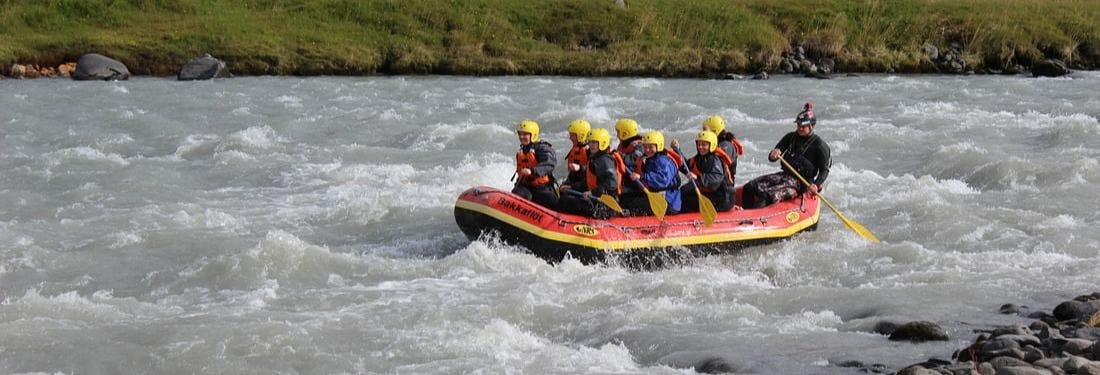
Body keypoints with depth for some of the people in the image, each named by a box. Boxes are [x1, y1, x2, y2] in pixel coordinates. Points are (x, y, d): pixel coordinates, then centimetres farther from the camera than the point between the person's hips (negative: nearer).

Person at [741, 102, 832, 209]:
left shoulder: (819, 145, -7)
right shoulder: (791, 137, 9)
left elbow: (824, 170, -4)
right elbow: (771, 158, 6)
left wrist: (816, 185, -22)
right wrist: (773, 155, -20)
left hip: (799, 183, -7)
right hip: (784, 175, 7)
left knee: (767, 196, -30)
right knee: (749, 188, -10)